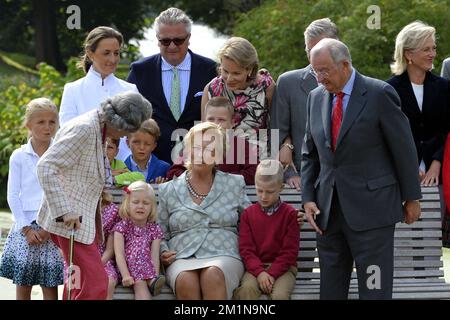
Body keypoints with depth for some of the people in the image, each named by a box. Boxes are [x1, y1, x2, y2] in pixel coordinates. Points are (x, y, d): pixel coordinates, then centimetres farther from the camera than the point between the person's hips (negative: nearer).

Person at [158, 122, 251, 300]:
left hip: (224, 256, 0)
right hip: (182, 258, 0)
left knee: (213, 274, -38)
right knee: (186, 281, -37)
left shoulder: (235, 184, 17)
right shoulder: (168, 190, 18)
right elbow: (160, 234, 21)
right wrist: (164, 252, 0)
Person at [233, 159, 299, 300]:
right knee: (247, 289, -31)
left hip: (282, 267, -2)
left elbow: (290, 251, -3)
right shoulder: (248, 213, 8)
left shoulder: (290, 214, 2)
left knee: (280, 295, -31)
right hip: (255, 267, 2)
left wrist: (272, 274, -16)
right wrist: (259, 272, -16)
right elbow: (246, 248, 1)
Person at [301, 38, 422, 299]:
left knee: (374, 290, -4)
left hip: (371, 208, -5)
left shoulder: (380, 94, -7)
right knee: (331, 289, 6)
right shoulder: (316, 97, 10)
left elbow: (404, 149, -3)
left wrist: (411, 197, 0)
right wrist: (308, 198, 5)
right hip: (329, 210, 5)